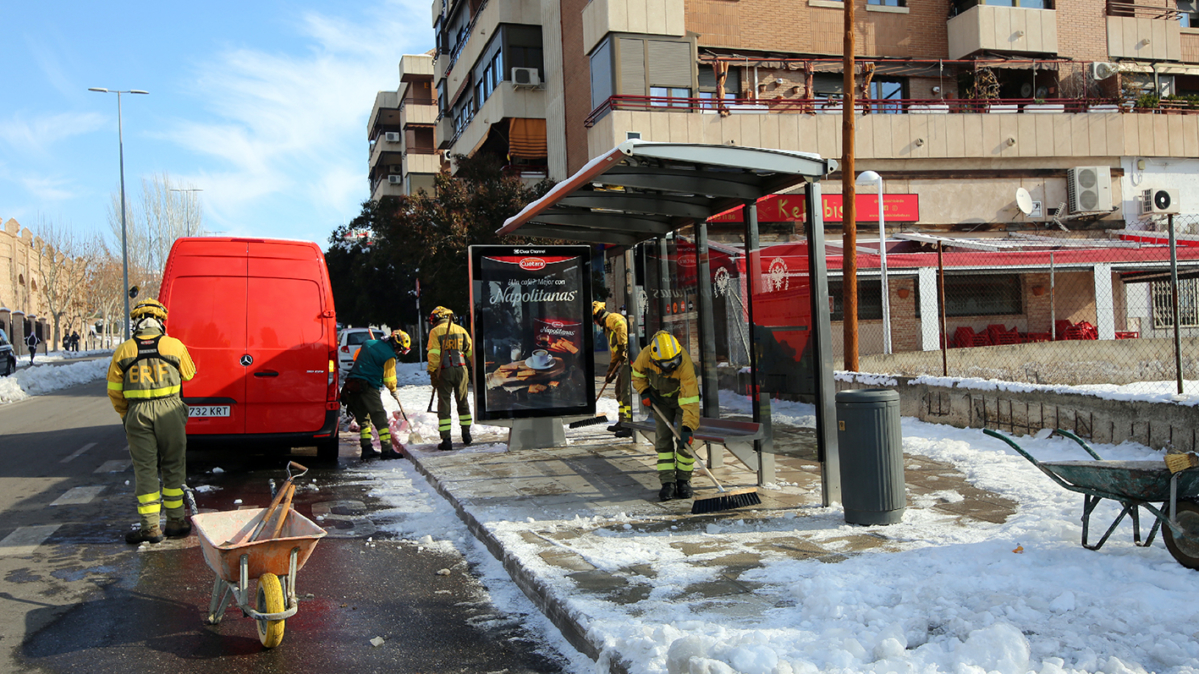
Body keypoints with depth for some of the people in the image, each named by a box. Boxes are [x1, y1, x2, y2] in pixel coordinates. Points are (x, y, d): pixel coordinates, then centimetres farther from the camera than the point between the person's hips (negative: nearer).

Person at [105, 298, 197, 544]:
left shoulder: (123, 350, 4)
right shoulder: (175, 345, 1)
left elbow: (114, 390, 7)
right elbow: (189, 374, 18)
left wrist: (125, 415, 21)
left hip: (137, 413, 0)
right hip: (169, 409, 0)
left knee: (145, 469, 5)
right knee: (173, 466, 10)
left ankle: (150, 527, 6)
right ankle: (176, 521, 16)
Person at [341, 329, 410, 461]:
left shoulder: (368, 343, 13)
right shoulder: (389, 356, -7)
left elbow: (356, 357, 27)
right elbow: (389, 379, -2)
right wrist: (393, 390, 17)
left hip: (351, 385, 7)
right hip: (368, 388, -7)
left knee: (363, 418, 15)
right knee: (380, 418, -3)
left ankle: (366, 448, 14)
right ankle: (387, 450, -5)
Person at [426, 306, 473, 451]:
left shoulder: (435, 332, -3)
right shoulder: (461, 330, 9)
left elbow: (434, 355, -10)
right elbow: (470, 351, 10)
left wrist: (432, 374, -6)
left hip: (444, 371, -3)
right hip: (461, 370, 3)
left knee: (444, 403, 1)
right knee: (462, 401, 17)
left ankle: (446, 440, -4)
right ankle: (466, 435, 23)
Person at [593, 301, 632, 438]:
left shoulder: (612, 318, -4)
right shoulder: (607, 326, 27)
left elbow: (622, 326, -29)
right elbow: (615, 353, 30)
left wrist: (622, 346, -33)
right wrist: (610, 373, 29)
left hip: (629, 358, -11)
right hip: (624, 361, 11)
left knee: (626, 392, -12)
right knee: (619, 390, 19)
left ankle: (630, 427, -13)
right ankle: (622, 422, 30)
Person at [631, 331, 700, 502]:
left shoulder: (685, 365, -40)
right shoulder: (645, 356, -29)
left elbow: (690, 399, -41)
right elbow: (638, 374, -2)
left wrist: (688, 428, -45)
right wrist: (644, 392, -12)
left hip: (683, 396, -3)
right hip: (660, 399, 3)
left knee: (684, 440, -9)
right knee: (663, 439, -3)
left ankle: (683, 481, 5)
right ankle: (668, 483, -2)